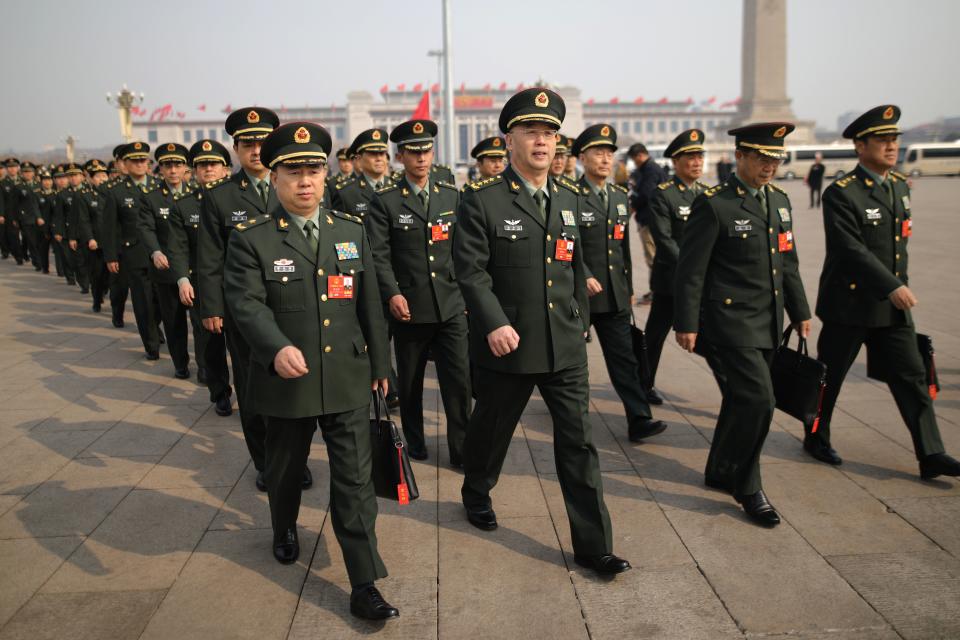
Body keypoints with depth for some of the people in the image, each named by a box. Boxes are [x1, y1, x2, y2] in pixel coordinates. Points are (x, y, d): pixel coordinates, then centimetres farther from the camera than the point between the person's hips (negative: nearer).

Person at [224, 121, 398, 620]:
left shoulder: (352, 230, 5)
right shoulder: (251, 238, -6)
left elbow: (369, 303, 10)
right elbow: (247, 303, -18)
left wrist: (379, 363, 13)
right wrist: (277, 348, -36)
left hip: (347, 380, 2)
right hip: (285, 381, -1)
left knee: (354, 480, 0)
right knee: (285, 469, 20)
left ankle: (364, 586, 5)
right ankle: (285, 531, 51)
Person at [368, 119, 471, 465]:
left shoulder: (452, 195, 8)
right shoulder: (384, 200, -2)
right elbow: (379, 254, -8)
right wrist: (392, 294, -20)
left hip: (450, 305, 2)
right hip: (409, 307, -2)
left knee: (459, 380, -2)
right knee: (410, 382, 12)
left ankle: (461, 449, 8)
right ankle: (414, 443, 30)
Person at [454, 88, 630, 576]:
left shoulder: (568, 198, 9)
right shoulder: (482, 200, -8)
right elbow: (470, 269, -13)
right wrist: (495, 324, -24)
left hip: (565, 347, 4)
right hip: (507, 345, -4)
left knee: (578, 442, 3)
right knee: (491, 428, 17)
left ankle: (593, 545, 11)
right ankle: (476, 493, 47)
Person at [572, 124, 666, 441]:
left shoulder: (620, 196, 11)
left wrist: (629, 288, 18)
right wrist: (585, 277, -24)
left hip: (615, 296, 5)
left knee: (624, 358, 1)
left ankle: (639, 420, 0)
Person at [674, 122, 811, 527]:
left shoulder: (779, 201, 11)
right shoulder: (713, 205, -12)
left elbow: (788, 262, 19)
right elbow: (691, 269, -12)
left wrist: (800, 311, 19)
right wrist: (686, 323, -13)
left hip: (768, 325, 8)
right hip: (731, 322, -7)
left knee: (742, 400, 15)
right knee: (758, 400, -11)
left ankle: (720, 472, 32)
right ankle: (747, 487, 7)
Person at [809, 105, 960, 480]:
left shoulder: (900, 186, 10)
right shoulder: (841, 193, -14)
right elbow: (852, 249, -23)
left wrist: (899, 285, 19)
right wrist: (893, 287, -27)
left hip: (892, 307, 7)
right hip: (849, 305, -7)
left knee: (912, 377, 3)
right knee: (829, 376, 8)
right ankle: (816, 439, 26)